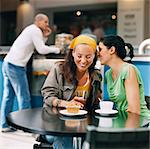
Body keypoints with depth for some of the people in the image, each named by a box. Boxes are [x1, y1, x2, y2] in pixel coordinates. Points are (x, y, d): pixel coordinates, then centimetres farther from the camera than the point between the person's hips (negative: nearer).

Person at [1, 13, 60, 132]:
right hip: (16, 66, -10)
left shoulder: (30, 29, 22)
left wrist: (45, 37, 13)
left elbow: (38, 47, 19)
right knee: (24, 98, -3)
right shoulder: (35, 30, -7)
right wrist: (56, 50, -1)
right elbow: (41, 50, -13)